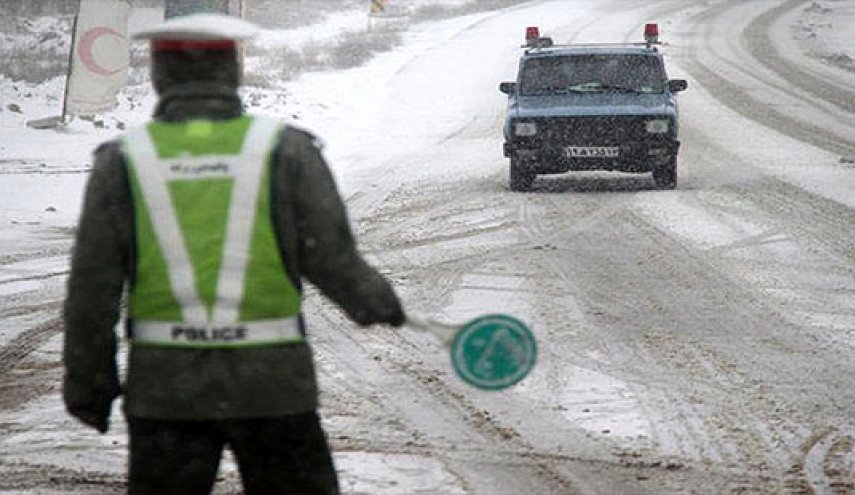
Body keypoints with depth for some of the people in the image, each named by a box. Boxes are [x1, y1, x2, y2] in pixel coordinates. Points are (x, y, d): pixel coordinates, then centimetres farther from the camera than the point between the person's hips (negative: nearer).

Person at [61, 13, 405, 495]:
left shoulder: (122, 162, 0)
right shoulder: (286, 151, -3)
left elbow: (92, 289, 0)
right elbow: (334, 261, -4)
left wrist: (87, 382, 11)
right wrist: (376, 301, 16)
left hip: (164, 385, 1)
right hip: (273, 383, -1)